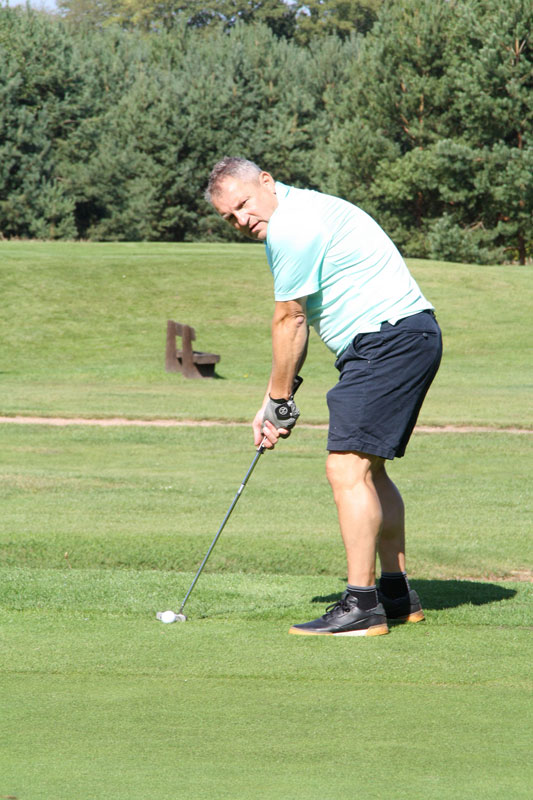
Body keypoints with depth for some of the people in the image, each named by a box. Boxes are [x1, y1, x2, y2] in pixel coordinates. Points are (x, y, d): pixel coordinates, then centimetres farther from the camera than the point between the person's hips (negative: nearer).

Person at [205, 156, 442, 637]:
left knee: (348, 469, -14)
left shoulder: (290, 224, -14)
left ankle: (362, 607, -16)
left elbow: (289, 321, -9)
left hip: (389, 340, -11)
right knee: (369, 470, 18)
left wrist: (279, 400, 1)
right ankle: (398, 594, 24)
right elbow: (298, 322, 20)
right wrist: (275, 401, 16)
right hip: (412, 338, 11)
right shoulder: (300, 215, 19)